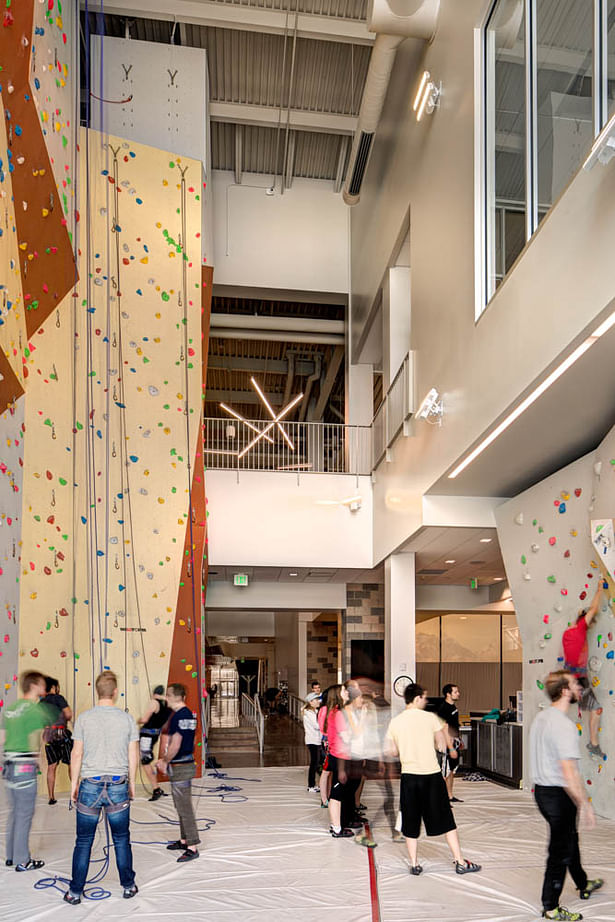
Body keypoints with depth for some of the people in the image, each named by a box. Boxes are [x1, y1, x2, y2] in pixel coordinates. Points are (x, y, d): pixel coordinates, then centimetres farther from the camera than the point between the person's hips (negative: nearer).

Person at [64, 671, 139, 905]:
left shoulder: (84, 718, -4)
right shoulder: (127, 719, -3)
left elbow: (77, 754, -2)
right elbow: (133, 755, 2)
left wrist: (74, 782, 8)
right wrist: (132, 782, 13)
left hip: (89, 785, 0)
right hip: (118, 785, 1)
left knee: (83, 842, 9)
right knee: (121, 840, 13)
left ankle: (75, 892, 15)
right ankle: (128, 886, 22)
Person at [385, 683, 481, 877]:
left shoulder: (395, 722, 1)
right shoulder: (430, 718, -6)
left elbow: (390, 751, 5)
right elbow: (442, 746, -2)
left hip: (409, 776, 2)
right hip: (432, 775, -2)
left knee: (411, 823, 12)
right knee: (446, 821, 8)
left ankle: (414, 864, 14)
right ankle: (460, 861, 13)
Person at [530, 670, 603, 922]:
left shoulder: (540, 717, 5)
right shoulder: (564, 724, -24)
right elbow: (569, 771, -27)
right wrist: (585, 805, -18)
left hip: (541, 790, 9)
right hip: (559, 795, -9)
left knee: (570, 838, 28)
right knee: (560, 850, 5)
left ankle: (583, 884, 48)